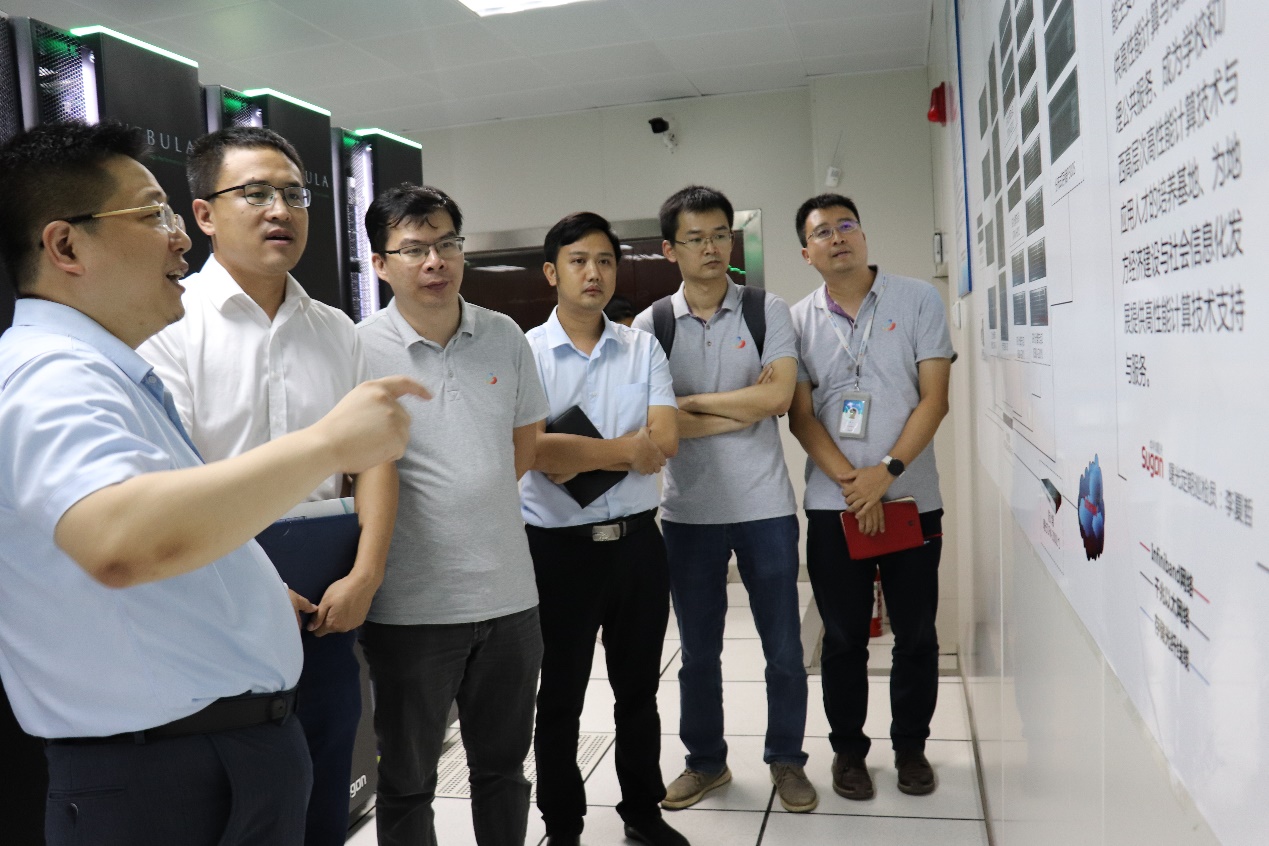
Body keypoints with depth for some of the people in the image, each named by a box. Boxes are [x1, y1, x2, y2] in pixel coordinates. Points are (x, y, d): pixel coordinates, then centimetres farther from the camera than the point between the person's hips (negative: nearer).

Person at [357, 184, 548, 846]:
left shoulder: (505, 337, 3)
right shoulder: (359, 349, -9)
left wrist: (471, 503, 10)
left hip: (508, 590, 4)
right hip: (411, 604, -3)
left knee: (503, 766, 20)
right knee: (406, 779, 14)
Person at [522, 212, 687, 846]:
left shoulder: (644, 349, 4)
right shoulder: (525, 352, -5)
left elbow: (665, 442, -9)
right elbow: (533, 450, -19)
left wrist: (579, 456, -18)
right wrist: (628, 449, -15)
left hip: (636, 539, 3)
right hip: (560, 547, -3)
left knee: (638, 688, 18)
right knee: (560, 698, 12)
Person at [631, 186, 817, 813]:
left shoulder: (767, 311, 0)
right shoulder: (651, 325, 0)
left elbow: (779, 393, -15)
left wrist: (693, 401, -10)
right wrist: (747, 407, -12)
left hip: (764, 506, 0)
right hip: (689, 511, 1)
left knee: (784, 647, 9)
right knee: (698, 650, 14)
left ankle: (787, 760, 29)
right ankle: (706, 760, 33)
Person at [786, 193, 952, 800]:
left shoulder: (918, 301, 1)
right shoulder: (798, 321, 4)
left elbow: (934, 398, -4)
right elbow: (800, 415, 0)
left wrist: (887, 471, -15)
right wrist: (851, 481, -12)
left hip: (912, 498, 0)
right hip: (833, 505, 1)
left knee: (916, 634, 9)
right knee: (843, 638, 9)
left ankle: (911, 746, 28)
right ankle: (848, 748, 26)